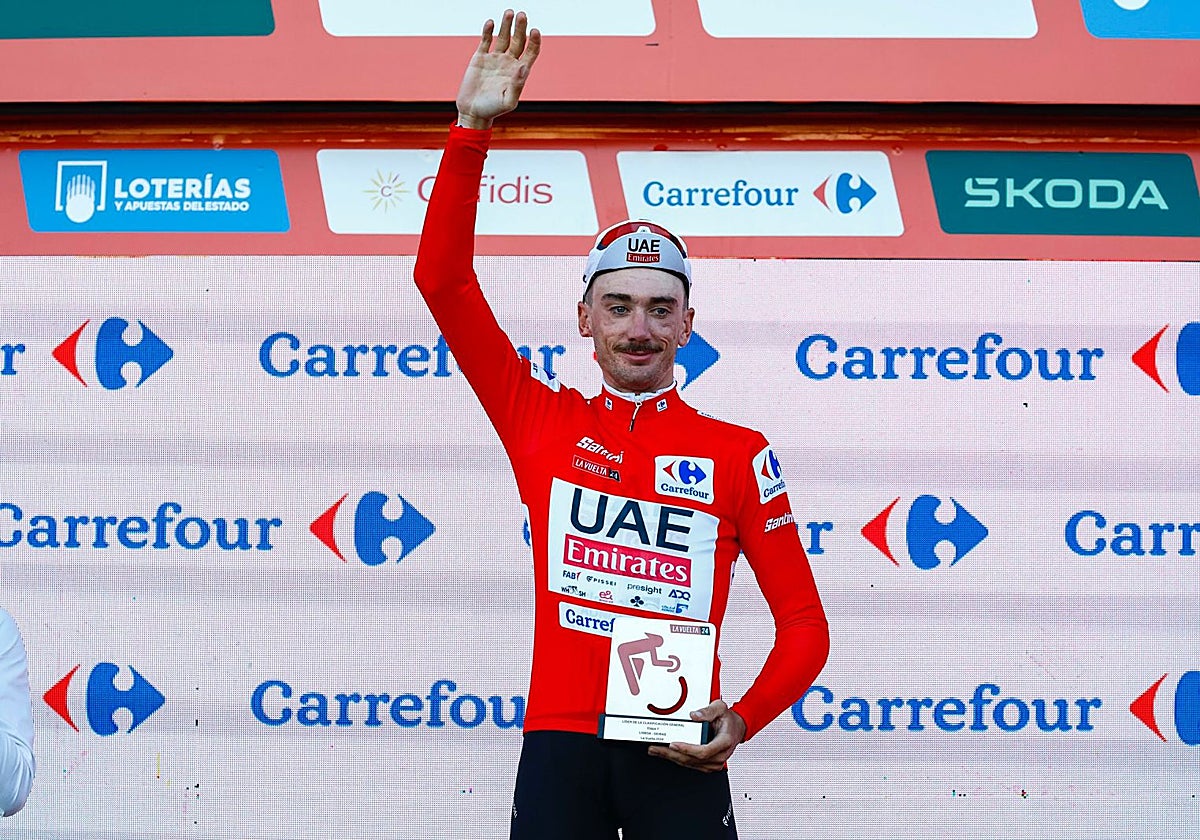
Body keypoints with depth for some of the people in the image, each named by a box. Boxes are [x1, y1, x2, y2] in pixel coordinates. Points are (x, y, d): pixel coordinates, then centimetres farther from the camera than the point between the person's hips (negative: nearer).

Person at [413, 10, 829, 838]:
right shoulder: (543, 420, 10)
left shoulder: (739, 455, 6)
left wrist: (743, 722, -10)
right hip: (560, 745, 1)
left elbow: (804, 622, 6)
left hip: (679, 756, -1)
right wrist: (472, 131, -1)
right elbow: (443, 278, 5)